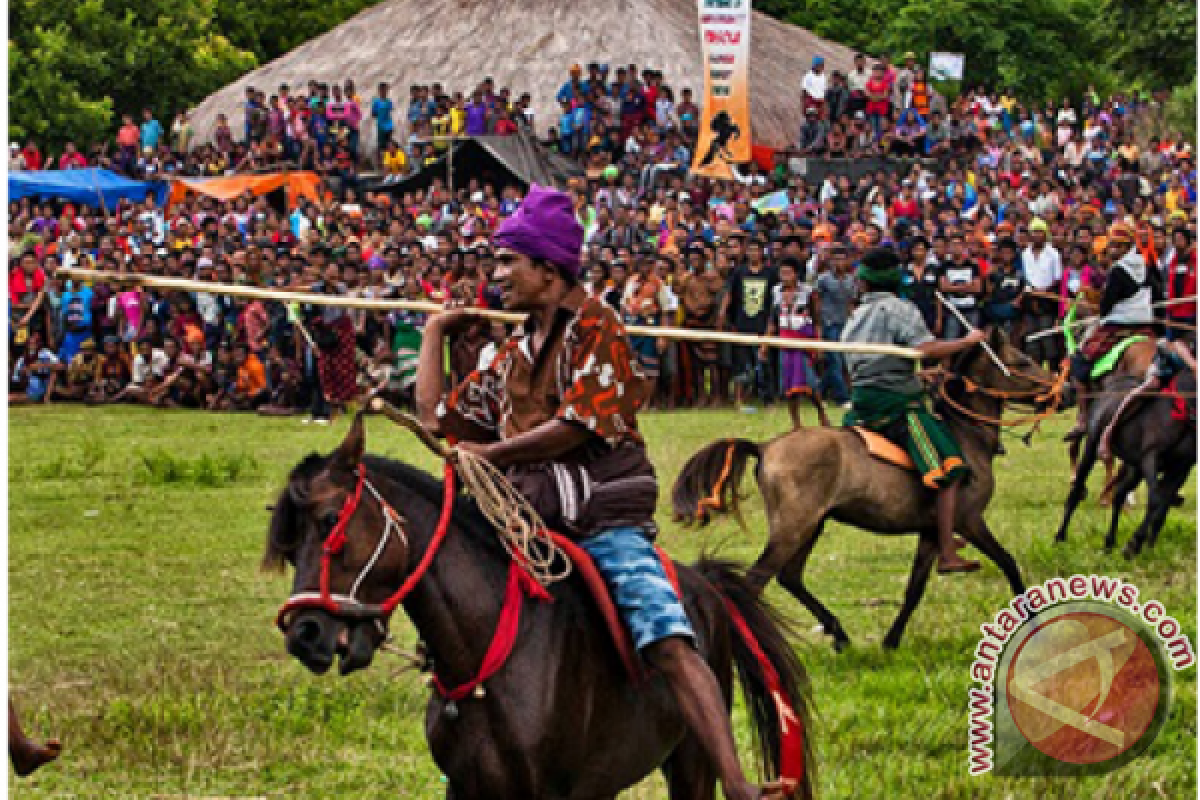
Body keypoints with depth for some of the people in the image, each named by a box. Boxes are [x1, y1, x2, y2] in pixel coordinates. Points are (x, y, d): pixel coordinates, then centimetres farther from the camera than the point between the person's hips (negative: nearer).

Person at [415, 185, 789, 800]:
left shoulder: (595, 328, 0)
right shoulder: (513, 355, 21)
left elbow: (576, 427, -12)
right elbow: (437, 415, 25)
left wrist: (488, 452, -7)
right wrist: (435, 332, 30)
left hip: (604, 522, -7)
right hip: (530, 528, 7)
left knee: (668, 643, -23)